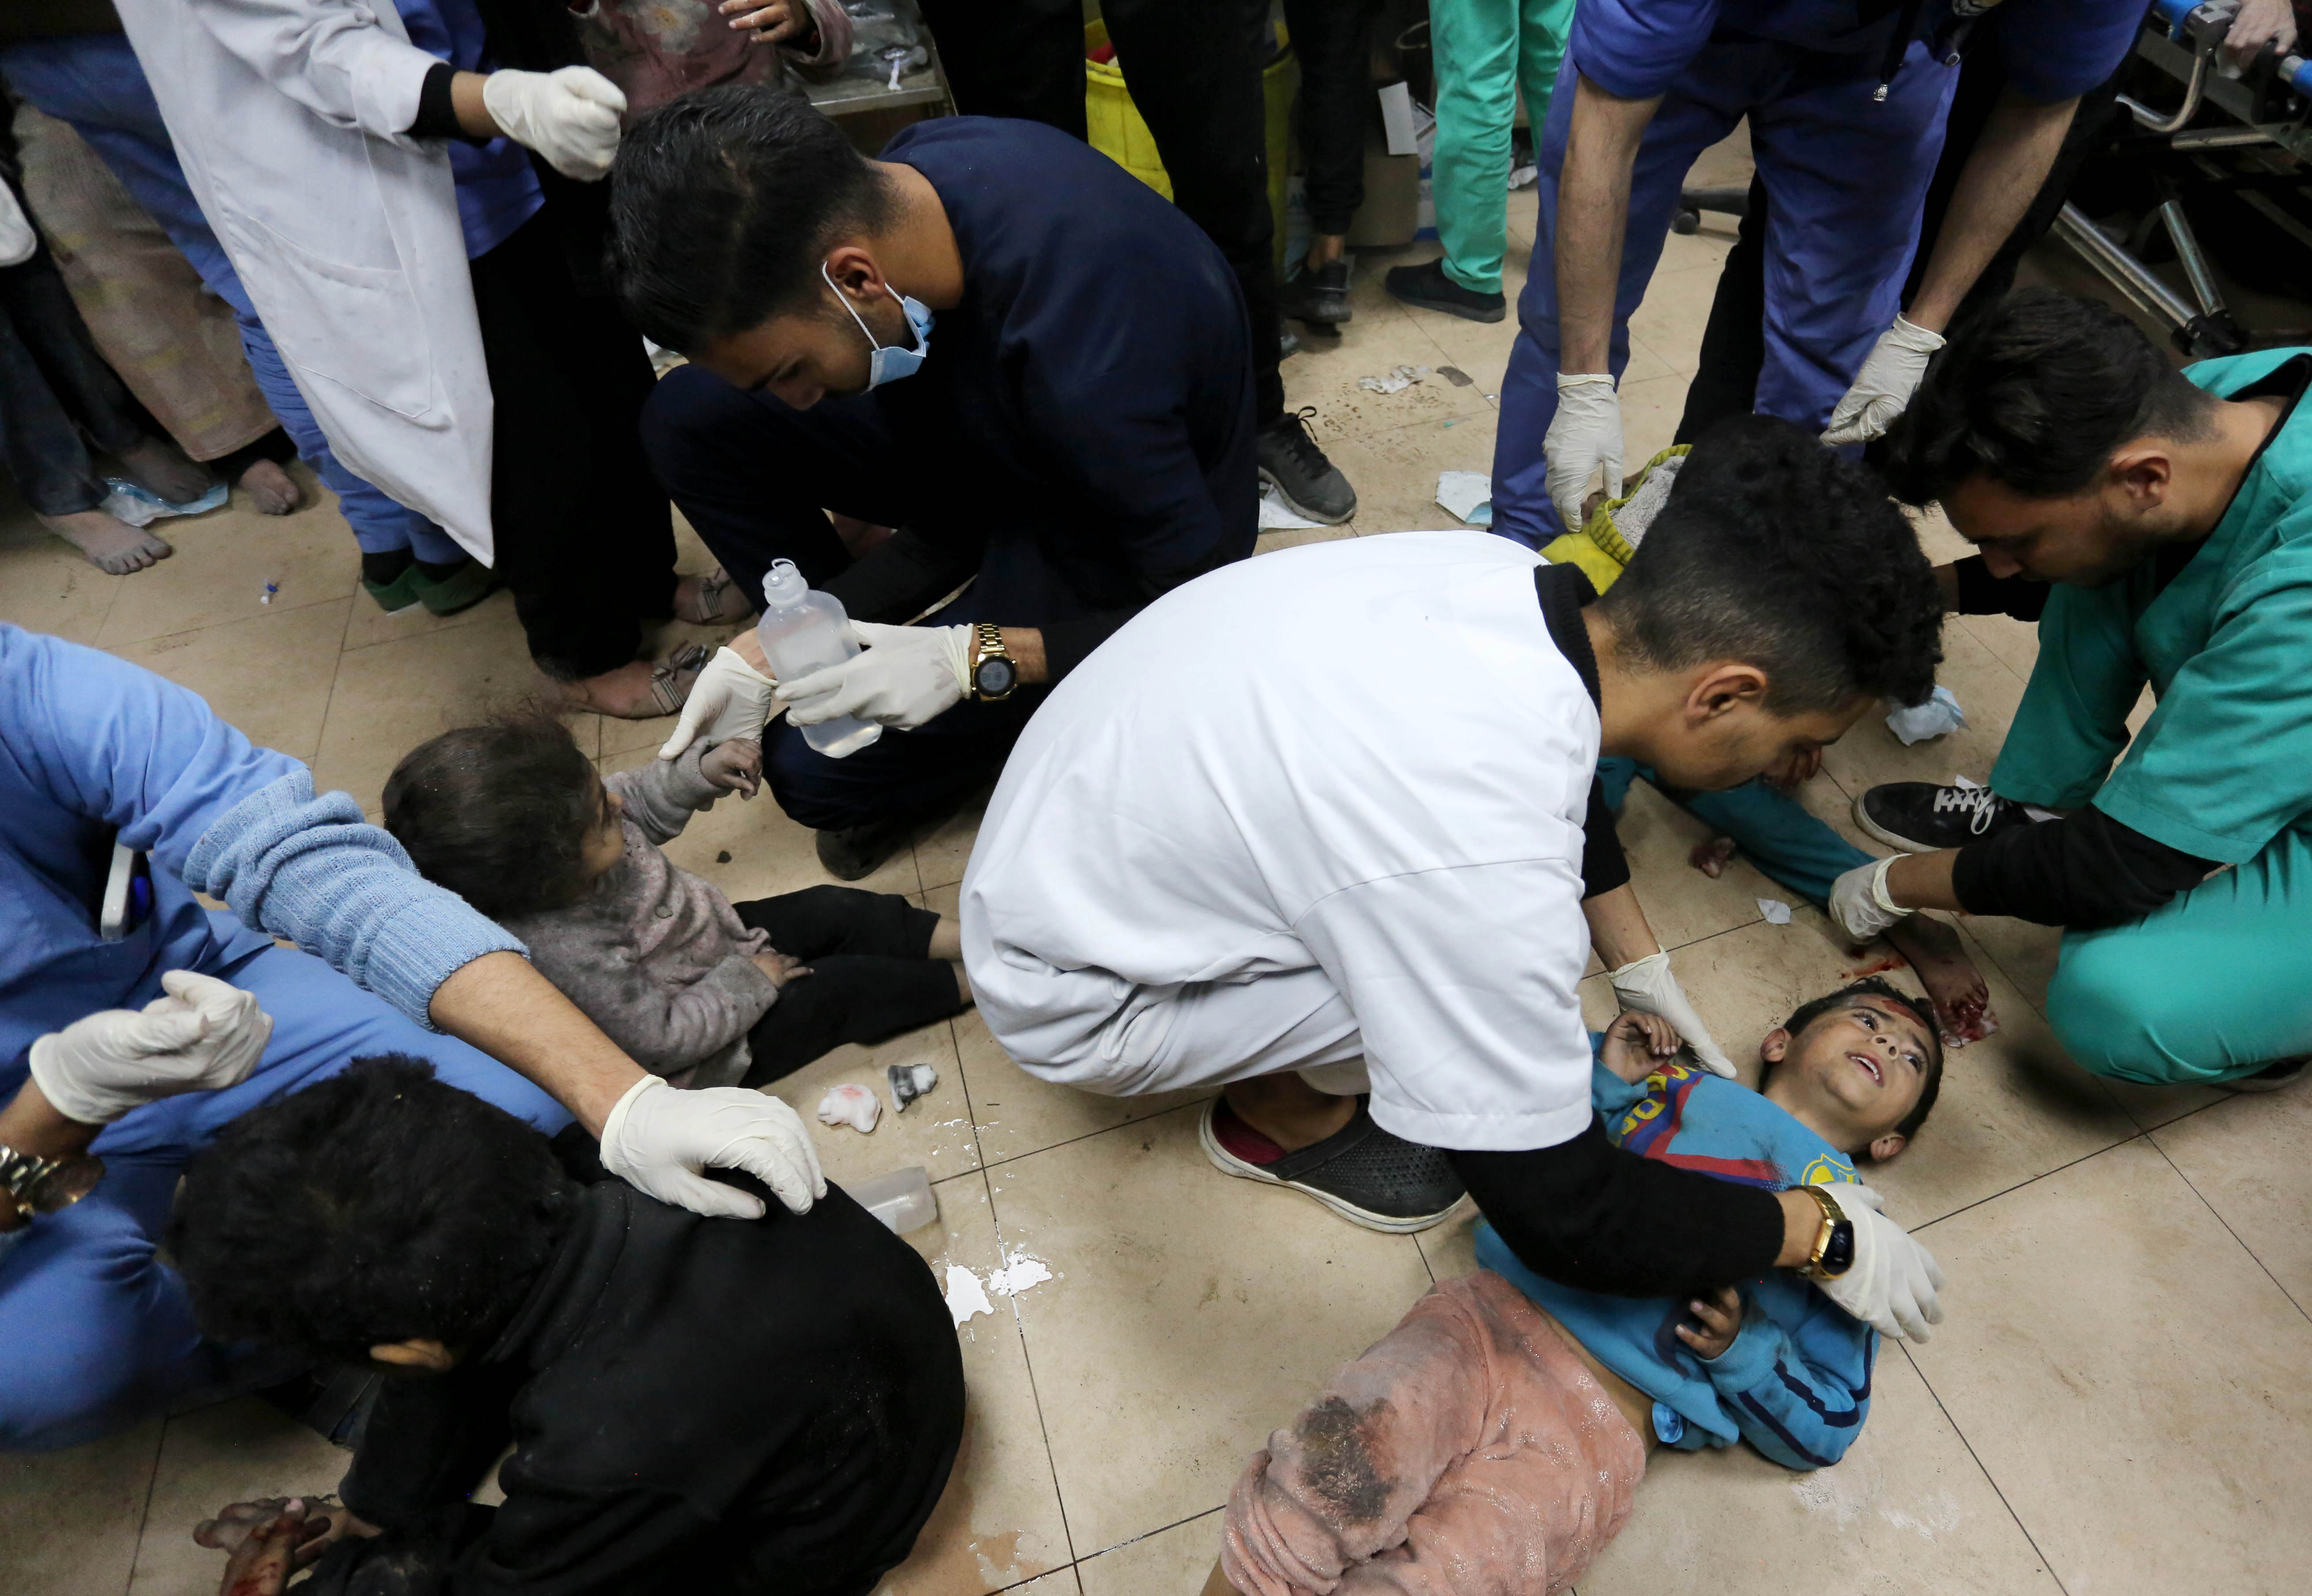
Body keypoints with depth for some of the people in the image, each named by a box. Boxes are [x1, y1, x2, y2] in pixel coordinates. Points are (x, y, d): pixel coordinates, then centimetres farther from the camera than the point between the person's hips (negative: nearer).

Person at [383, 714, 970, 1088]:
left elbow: (641, 803, 1)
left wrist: (701, 770, -16)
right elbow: (663, 1038, -30)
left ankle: (959, 935, 12)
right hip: (704, 1058, -7)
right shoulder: (567, 956, -42)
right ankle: (967, 983, 11)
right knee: (841, 986, -8)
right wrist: (750, 982, -20)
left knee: (834, 909, 2)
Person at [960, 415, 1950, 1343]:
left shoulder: (1505, 573, -13)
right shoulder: (1491, 862, -37)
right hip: (1072, 998, -7)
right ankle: (1281, 1114, 7)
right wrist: (1822, 1232, -8)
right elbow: (1561, 1218, -23)